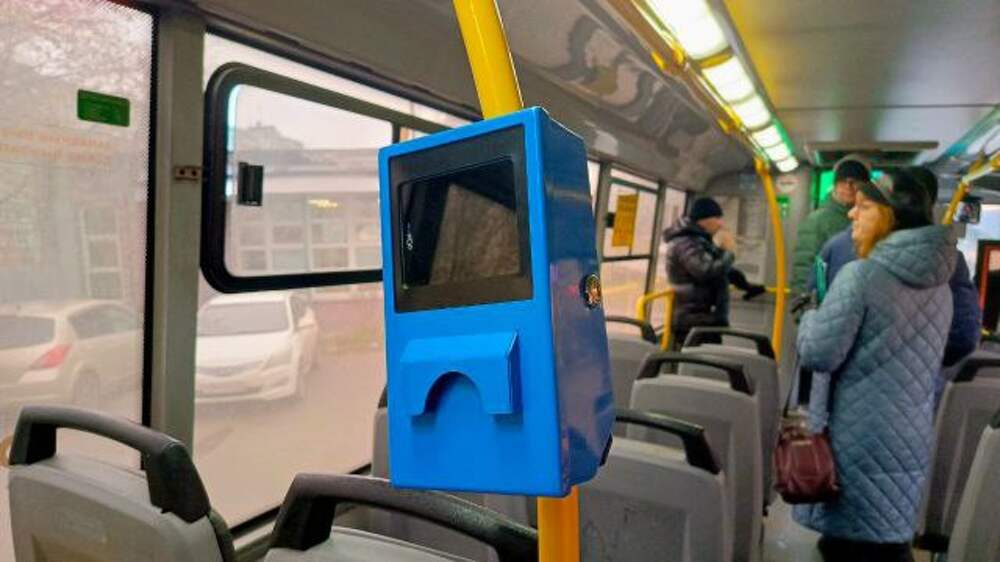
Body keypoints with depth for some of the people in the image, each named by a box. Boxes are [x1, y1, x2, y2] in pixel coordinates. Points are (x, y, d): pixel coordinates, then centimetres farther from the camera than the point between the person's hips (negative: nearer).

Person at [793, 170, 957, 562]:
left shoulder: (860, 274, -18)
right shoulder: (940, 284, 7)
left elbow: (818, 354, -19)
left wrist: (811, 318, 0)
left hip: (857, 436, -6)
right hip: (910, 437, 7)